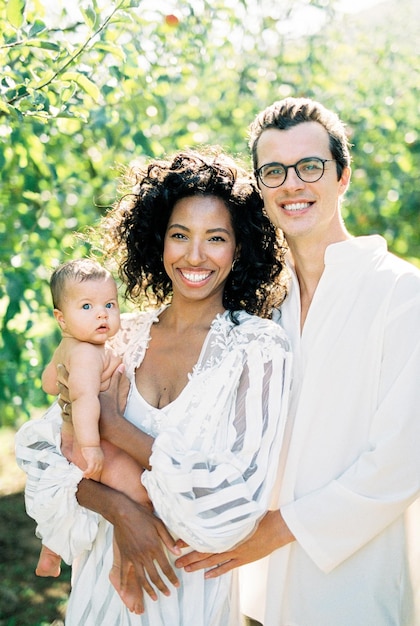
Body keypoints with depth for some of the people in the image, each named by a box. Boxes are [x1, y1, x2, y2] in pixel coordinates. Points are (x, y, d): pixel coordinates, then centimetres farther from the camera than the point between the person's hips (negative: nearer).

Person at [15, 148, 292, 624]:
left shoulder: (258, 348, -14)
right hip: (102, 571, 3)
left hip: (192, 582, -3)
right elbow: (40, 449, -4)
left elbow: (234, 503, -21)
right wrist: (119, 509, -20)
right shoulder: (123, 338, -3)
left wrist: (117, 429, -16)